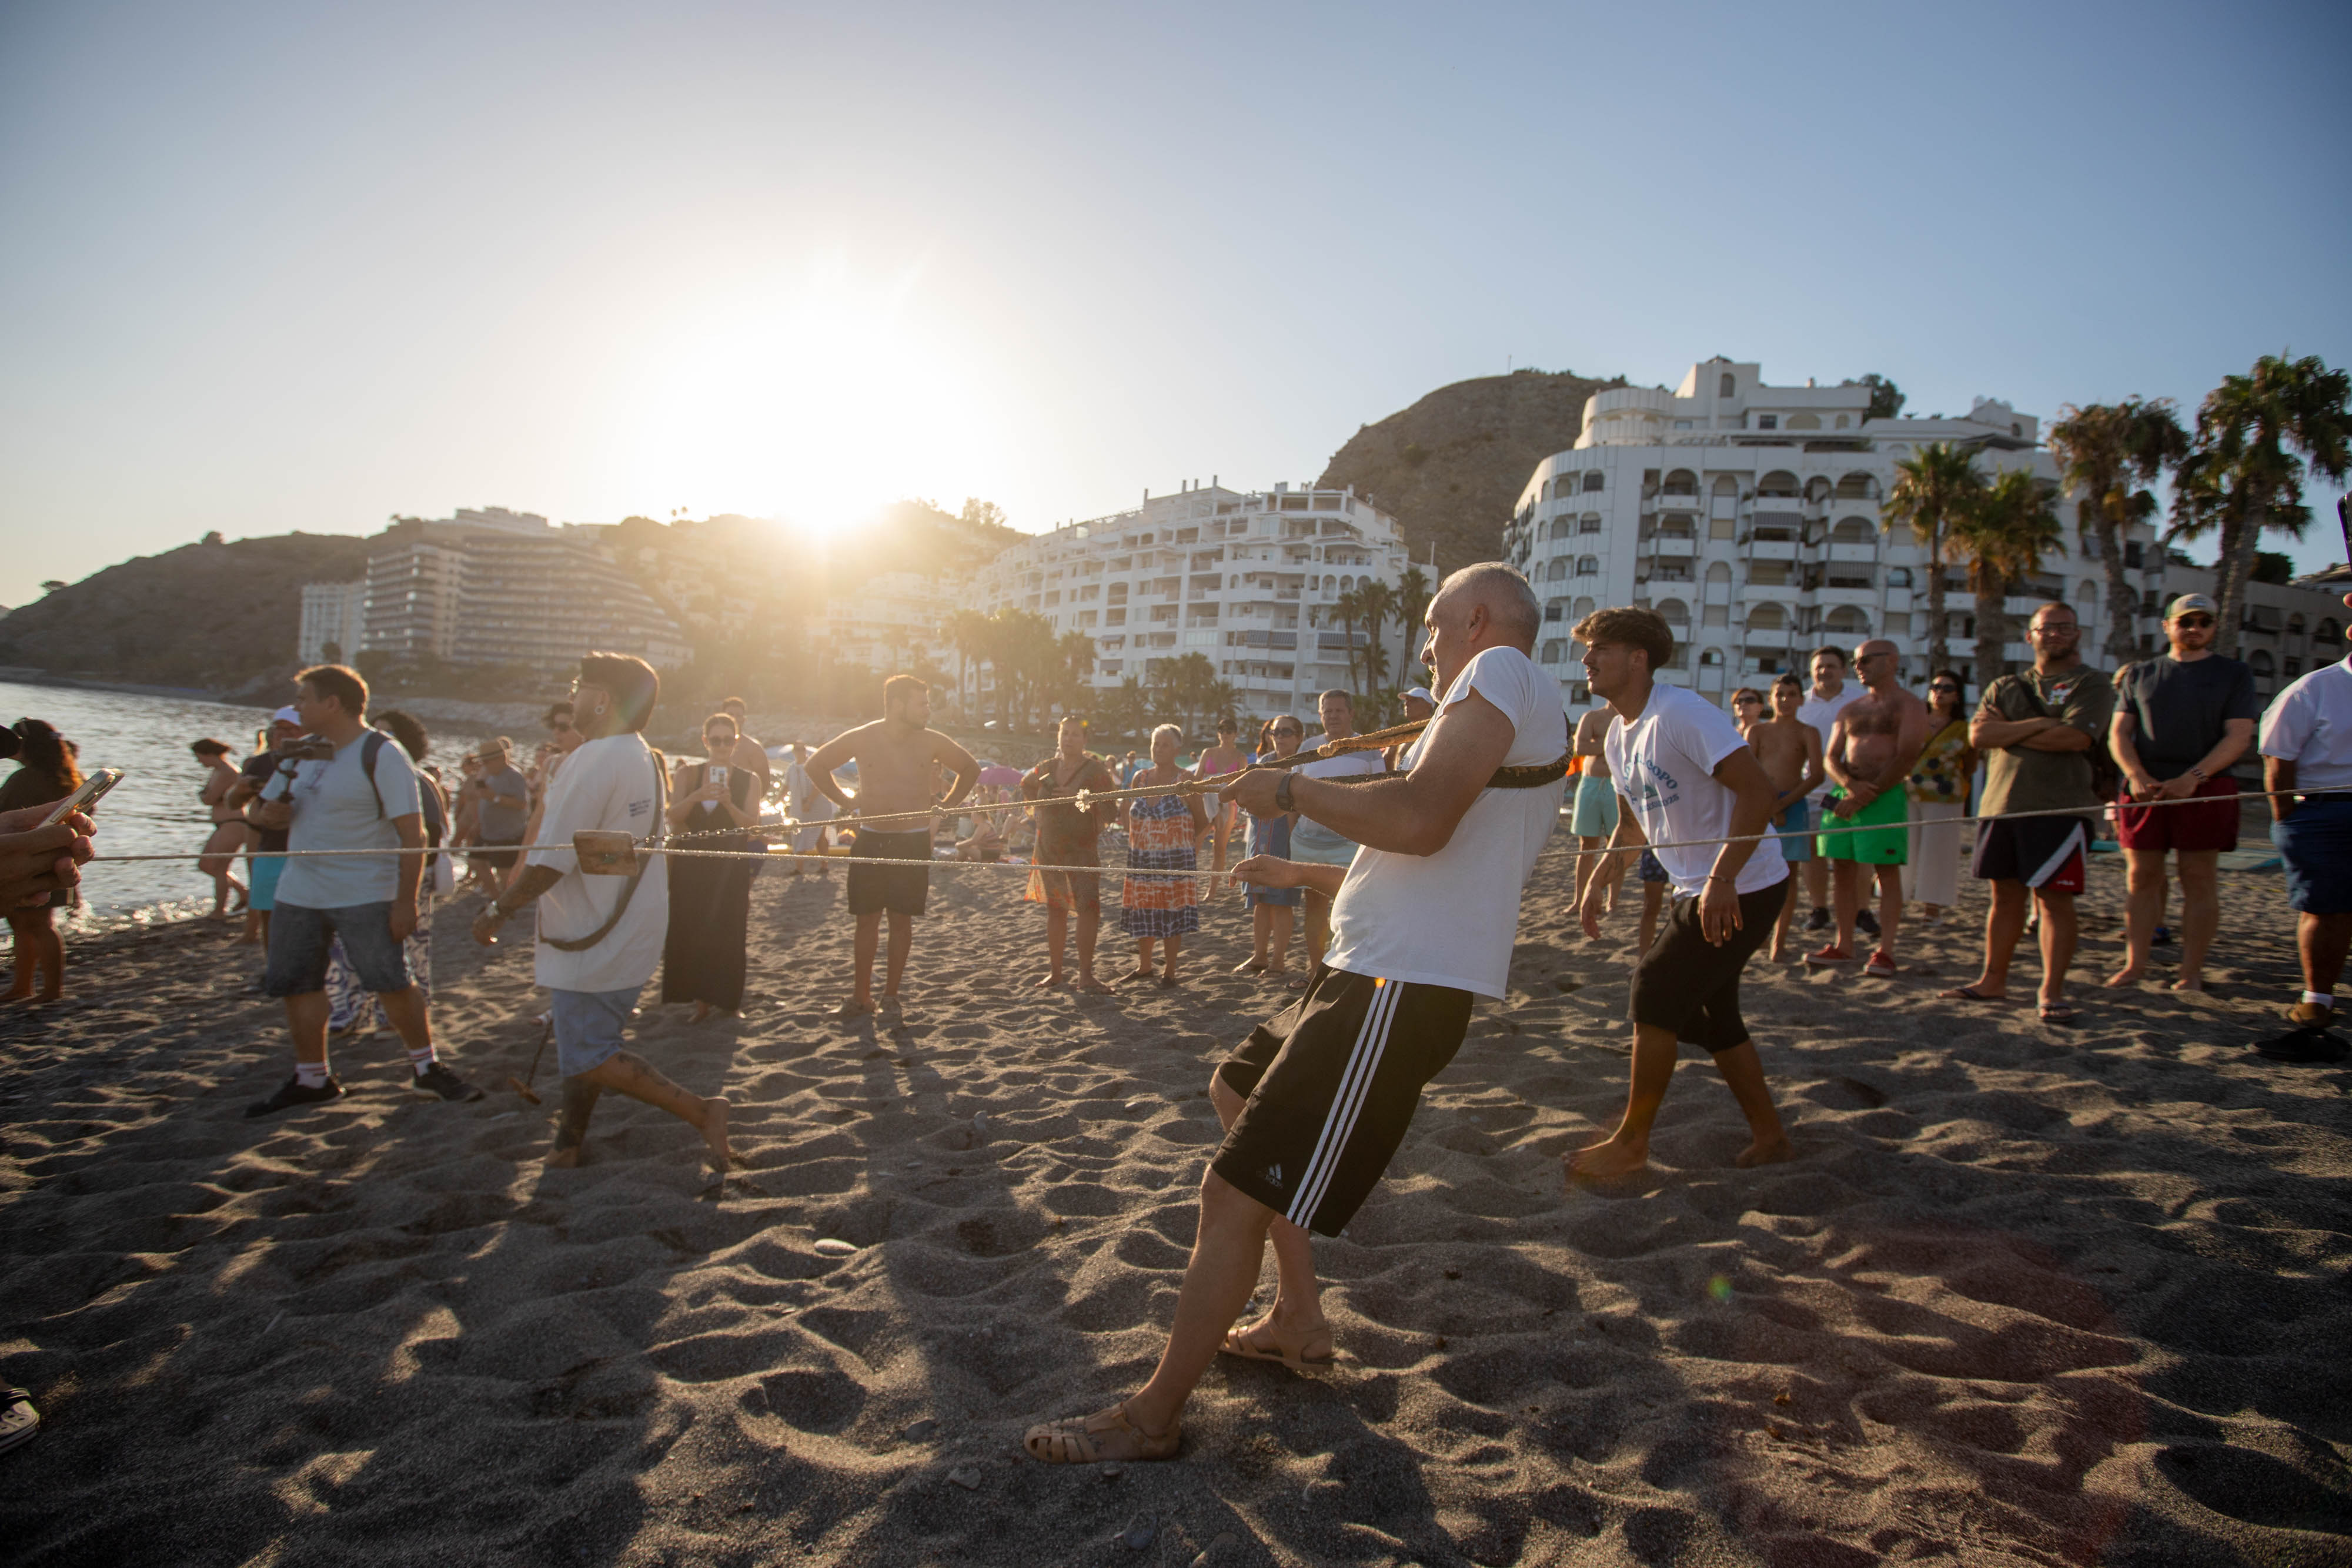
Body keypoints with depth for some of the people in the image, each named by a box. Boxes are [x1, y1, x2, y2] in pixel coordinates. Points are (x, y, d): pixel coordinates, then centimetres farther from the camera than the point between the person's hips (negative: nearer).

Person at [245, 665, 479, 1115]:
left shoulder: (382, 756, -11)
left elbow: (412, 834, -16)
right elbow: (269, 812, 21)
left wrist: (406, 902, -20)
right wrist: (274, 813, -5)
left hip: (365, 897, -7)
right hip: (298, 893, 7)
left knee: (394, 984, -7)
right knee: (296, 986, 8)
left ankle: (426, 1068, 8)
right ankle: (312, 1079, 21)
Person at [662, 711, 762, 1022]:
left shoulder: (748, 780, 3)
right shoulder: (688, 774, 6)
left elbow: (752, 826, -7)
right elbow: (674, 816, -6)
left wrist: (729, 804, -23)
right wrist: (696, 796, -24)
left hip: (730, 868, -1)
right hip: (691, 865, 1)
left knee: (726, 934, -3)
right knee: (689, 931, -2)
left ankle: (725, 999, 11)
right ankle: (700, 998, 9)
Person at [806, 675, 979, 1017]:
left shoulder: (931, 742, -2)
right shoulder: (862, 738, -4)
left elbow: (971, 769, 13)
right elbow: (817, 764, 9)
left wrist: (945, 806, 5)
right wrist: (847, 803, 4)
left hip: (914, 841, 0)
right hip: (871, 840, 0)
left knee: (901, 919, 4)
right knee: (867, 919, 2)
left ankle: (891, 993, 15)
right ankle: (862, 997, 10)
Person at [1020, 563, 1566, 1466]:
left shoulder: (1502, 670, -10)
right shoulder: (1530, 714, 23)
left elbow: (1420, 822, -27)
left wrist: (1290, 791, -12)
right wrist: (1299, 876, 34)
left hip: (1398, 988, -11)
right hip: (1366, 969, 11)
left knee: (1235, 1190, -8)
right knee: (1238, 1094, 27)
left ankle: (1152, 1418, 6)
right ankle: (1299, 1322, 33)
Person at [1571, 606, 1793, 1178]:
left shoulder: (1683, 714, -20)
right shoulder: (1619, 733, 9)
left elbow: (1759, 791, -27)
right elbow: (1633, 822, 20)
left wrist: (1722, 880, -30)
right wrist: (1600, 882, 8)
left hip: (1744, 889, -9)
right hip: (1697, 890, 9)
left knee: (1657, 991, -10)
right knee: (1708, 1011, 14)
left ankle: (1631, 1142, 2)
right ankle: (1769, 1135, 27)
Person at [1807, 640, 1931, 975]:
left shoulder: (1909, 705, 1)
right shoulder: (1849, 710, 18)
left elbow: (1906, 758, -10)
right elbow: (1830, 758, 12)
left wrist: (1868, 795, -15)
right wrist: (1850, 784, -10)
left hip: (1886, 795, -6)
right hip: (1845, 794, 6)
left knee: (1887, 872, -5)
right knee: (1843, 869, 5)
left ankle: (1885, 951, -3)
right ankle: (1843, 946, 12)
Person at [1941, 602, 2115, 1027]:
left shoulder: (2092, 685, 2)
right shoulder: (2005, 687, 17)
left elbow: (2075, 737, -15)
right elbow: (1978, 734, 1)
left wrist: (2007, 732, -5)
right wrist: (2037, 725, -11)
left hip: (2060, 807, -5)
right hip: (2001, 804, 5)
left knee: (2055, 898, -5)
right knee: (2006, 895, 11)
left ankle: (2053, 992, 0)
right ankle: (1993, 980, 18)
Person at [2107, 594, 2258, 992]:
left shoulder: (2234, 673, 7)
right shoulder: (2140, 673, 14)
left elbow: (2238, 736, -2)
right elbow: (2118, 732, 9)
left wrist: (2193, 778, -15)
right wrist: (2136, 776, -9)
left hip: (2205, 790, -2)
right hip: (2145, 789, 2)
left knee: (2199, 881, -2)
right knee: (2141, 878, 2)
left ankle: (2191, 970, 3)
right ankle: (2135, 962, 8)